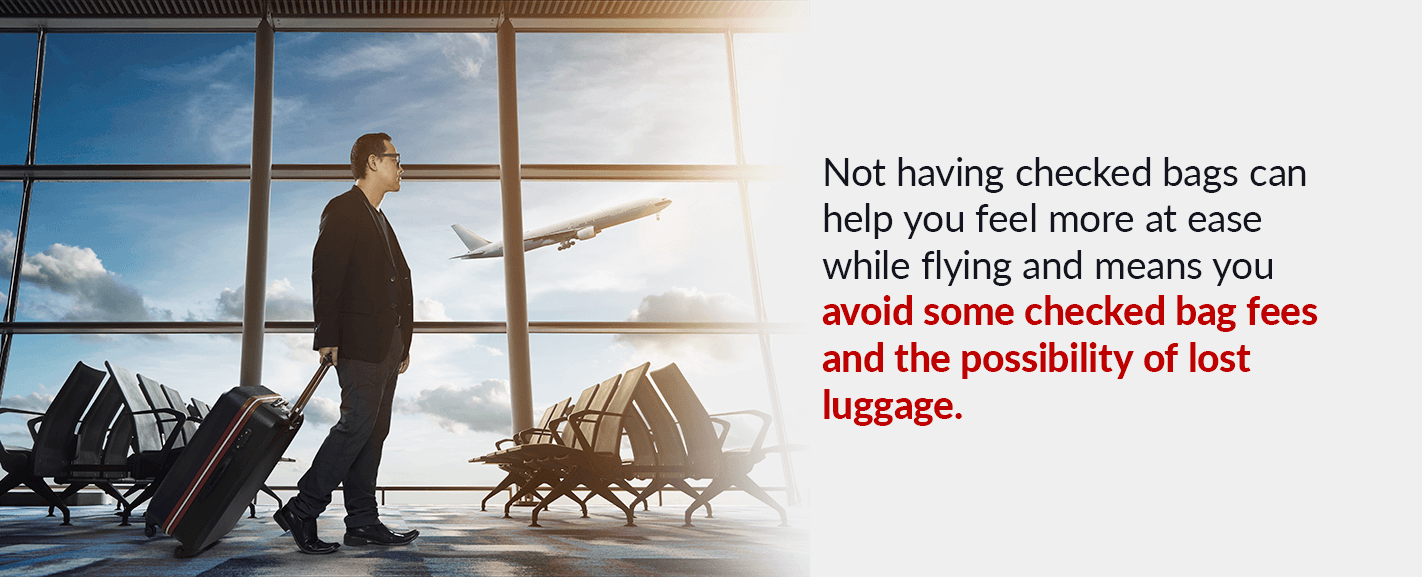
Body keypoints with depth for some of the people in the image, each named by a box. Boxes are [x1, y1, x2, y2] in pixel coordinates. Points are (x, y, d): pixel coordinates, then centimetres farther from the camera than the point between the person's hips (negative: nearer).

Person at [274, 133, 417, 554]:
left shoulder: (379, 220, 23)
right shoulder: (342, 210, -5)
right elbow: (326, 275, -13)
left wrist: (403, 343, 17)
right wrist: (327, 338, -19)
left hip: (386, 344, 9)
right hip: (359, 341, -9)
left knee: (374, 430, 7)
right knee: (358, 423, -14)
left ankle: (363, 523, 9)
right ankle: (302, 511, -7)